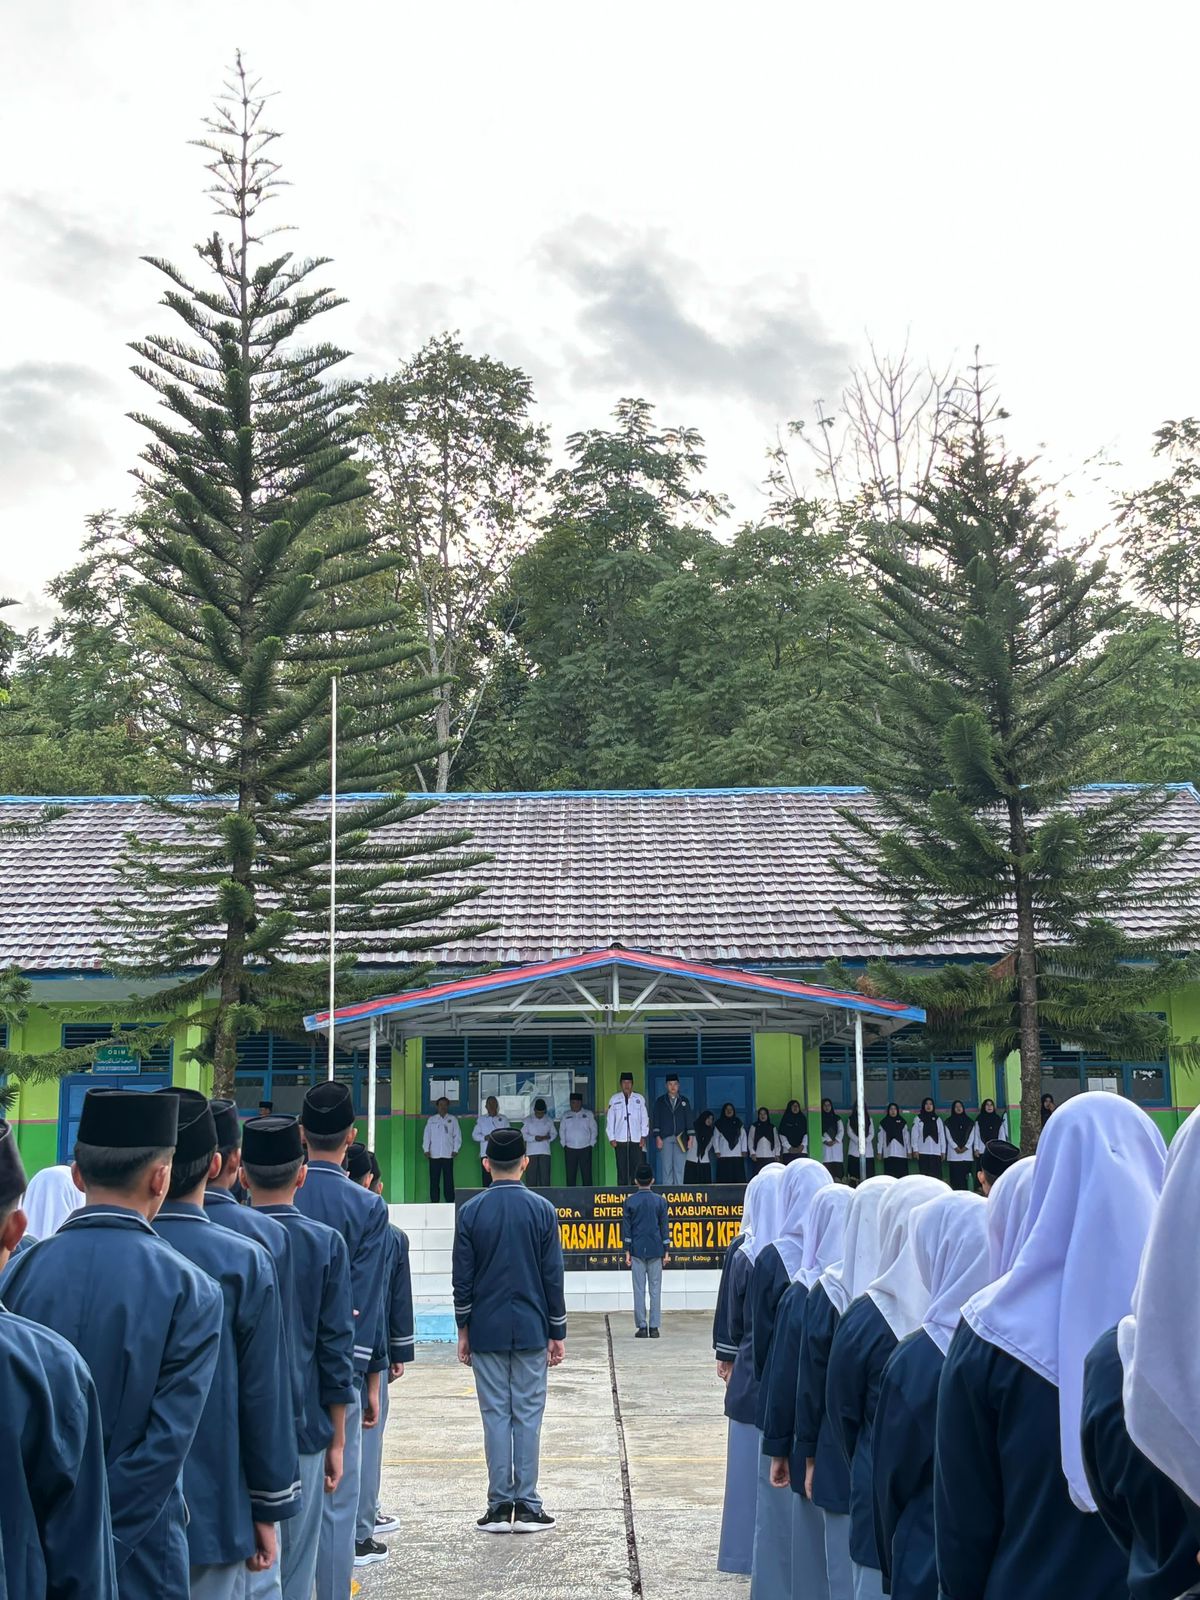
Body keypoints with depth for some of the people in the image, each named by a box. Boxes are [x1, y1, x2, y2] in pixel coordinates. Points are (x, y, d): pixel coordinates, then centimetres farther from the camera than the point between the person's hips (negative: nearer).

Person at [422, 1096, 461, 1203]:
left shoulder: (453, 1120, 9)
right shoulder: (431, 1120, 11)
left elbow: (457, 1135, 7)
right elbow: (426, 1135, 8)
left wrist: (455, 1150, -1)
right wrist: (426, 1149, -2)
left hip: (448, 1154, -1)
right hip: (434, 1154, 1)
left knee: (448, 1180, -2)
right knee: (434, 1180, 1)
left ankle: (450, 1203, 2)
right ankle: (434, 1203, 5)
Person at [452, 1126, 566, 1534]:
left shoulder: (471, 1211, -3)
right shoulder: (542, 1209, -4)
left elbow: (462, 1277, 0)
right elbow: (553, 1276, -1)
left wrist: (464, 1329, 10)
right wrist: (557, 1333, 7)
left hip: (486, 1330, 0)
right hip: (531, 1329, 0)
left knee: (495, 1416, 5)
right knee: (528, 1416, 4)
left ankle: (500, 1506, 8)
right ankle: (527, 1507, 6)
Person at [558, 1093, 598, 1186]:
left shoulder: (588, 1114, 8)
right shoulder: (565, 1115, 11)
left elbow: (593, 1130, 6)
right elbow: (562, 1131, 11)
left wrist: (591, 1144, -2)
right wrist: (564, 1144, 1)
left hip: (585, 1149, -1)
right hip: (570, 1149, 1)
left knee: (586, 1174, -2)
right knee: (570, 1174, 1)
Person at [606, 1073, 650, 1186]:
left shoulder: (639, 1099, 6)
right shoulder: (614, 1099, 6)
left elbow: (645, 1118, 6)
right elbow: (609, 1119, 6)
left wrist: (643, 1136, 0)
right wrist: (611, 1138, 1)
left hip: (636, 1140, 0)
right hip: (620, 1140, 0)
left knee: (636, 1168, -3)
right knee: (622, 1169, 0)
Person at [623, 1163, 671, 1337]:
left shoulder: (630, 1202, -1)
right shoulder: (660, 1201, 0)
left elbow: (626, 1228, 0)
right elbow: (665, 1227, 2)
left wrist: (627, 1251, 5)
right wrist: (666, 1251, 7)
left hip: (637, 1251, 0)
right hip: (656, 1251, 0)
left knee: (639, 1289, 3)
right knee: (655, 1289, 4)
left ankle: (642, 1327, 2)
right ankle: (654, 1327, 2)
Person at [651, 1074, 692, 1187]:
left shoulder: (684, 1101, 11)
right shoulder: (660, 1101, 8)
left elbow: (689, 1119, 10)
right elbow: (655, 1120, 4)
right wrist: (657, 1137, -5)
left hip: (680, 1139, 1)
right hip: (665, 1139, -1)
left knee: (679, 1167, -1)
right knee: (666, 1167, -3)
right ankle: (666, 1189, -2)